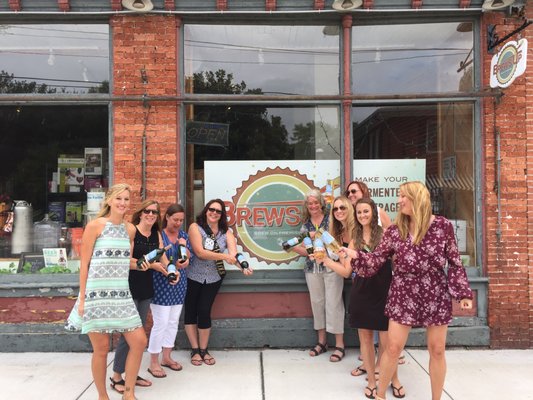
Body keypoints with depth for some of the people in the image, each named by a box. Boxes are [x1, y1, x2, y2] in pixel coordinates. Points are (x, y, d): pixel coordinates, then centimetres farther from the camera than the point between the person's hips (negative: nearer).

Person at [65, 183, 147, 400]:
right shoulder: (95, 225, -6)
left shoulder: (130, 229, 10)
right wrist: (82, 297, -8)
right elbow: (84, 263, -6)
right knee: (101, 348, 3)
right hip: (97, 294, -5)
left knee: (139, 341, 1)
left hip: (121, 295, 5)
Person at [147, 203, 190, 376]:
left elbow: (188, 259, 7)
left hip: (179, 284, 6)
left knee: (173, 322, 12)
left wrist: (184, 246, -11)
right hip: (161, 284, -6)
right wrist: (173, 265, -19)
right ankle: (154, 362, 10)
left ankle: (167, 357, 26)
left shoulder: (183, 235, 8)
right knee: (161, 323, -3)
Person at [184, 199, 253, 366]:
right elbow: (200, 252, -23)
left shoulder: (226, 232, -3)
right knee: (191, 312, 6)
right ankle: (195, 350, 20)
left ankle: (204, 350, 18)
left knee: (204, 311, 1)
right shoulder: (195, 227, -12)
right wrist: (224, 256, -31)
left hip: (213, 278, 2)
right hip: (192, 277, -1)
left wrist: (243, 267, -39)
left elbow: (234, 253, -18)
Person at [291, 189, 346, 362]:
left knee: (333, 303, -4)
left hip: (332, 266, -5)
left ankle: (339, 344, 5)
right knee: (317, 302, 10)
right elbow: (298, 246, 10)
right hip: (312, 268, 5)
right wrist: (309, 253, -9)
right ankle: (322, 341, 23)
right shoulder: (306, 224, 12)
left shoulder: (331, 219, -1)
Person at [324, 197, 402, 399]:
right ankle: (372, 382, 27)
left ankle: (395, 379, 26)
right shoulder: (355, 240, 7)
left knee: (387, 341, 2)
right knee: (365, 338, 11)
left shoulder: (385, 235, -3)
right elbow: (346, 271, 6)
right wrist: (325, 258, -1)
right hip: (361, 293, 4)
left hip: (383, 293, -3)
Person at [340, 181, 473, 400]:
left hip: (436, 295, 0)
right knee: (393, 347, 3)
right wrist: (355, 255, -17)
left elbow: (454, 262, 0)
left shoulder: (443, 226, -6)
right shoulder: (395, 230, -2)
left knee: (437, 350, 10)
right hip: (404, 295, 1)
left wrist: (463, 292, -2)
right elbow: (375, 260, 0)